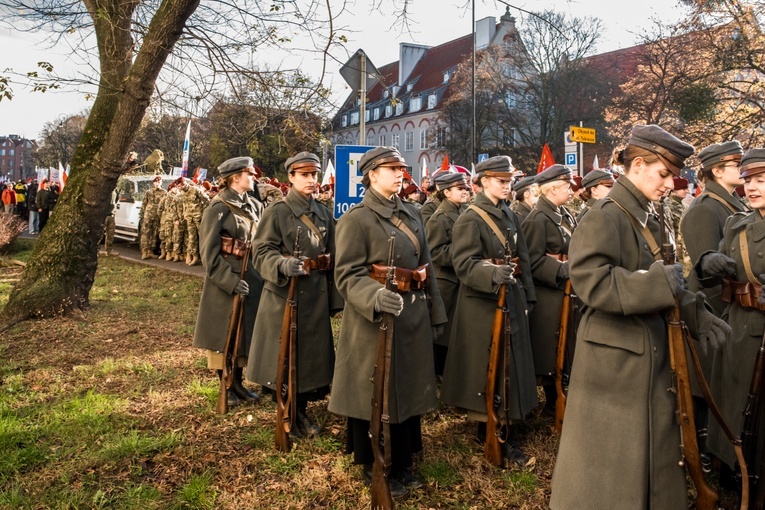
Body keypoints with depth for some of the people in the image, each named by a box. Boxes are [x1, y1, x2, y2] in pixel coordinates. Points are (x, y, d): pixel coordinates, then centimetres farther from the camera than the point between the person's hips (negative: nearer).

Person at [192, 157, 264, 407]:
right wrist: (230, 280, -21)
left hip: (251, 277, 7)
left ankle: (238, 383, 27)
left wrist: (262, 274, 6)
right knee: (225, 333, 5)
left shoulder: (255, 206, 8)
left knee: (246, 331, 13)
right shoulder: (218, 209, -12)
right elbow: (210, 253, -14)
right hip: (225, 280, -7)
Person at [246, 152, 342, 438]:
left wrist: (334, 298, 9)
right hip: (285, 294, -5)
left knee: (312, 352, 11)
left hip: (316, 295, 5)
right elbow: (263, 252, -11)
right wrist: (282, 264, -33)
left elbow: (332, 257, 12)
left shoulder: (324, 214, 11)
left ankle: (302, 410, 27)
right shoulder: (276, 211, -6)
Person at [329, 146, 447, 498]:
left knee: (409, 388, 16)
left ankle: (402, 463, 33)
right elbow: (348, 275, -17)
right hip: (375, 318, -7)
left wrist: (435, 313, 13)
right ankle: (372, 467, 25)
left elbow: (425, 267, 14)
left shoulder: (412, 214, 10)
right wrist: (376, 296, -36)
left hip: (413, 317, 7)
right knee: (374, 393, 6)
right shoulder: (356, 219, -11)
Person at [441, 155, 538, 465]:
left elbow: (522, 259, 16)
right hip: (483, 303, -8)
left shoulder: (510, 216, 13)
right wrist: (494, 273, -37)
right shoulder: (470, 219, -11)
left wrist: (526, 295, 13)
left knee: (508, 363, 14)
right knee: (490, 366, -3)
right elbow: (464, 264, -20)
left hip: (511, 300, 8)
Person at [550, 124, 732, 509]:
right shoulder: (605, 218, -16)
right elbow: (592, 282, -27)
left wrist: (696, 314, 4)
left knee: (653, 447, 20)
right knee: (610, 455, 4)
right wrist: (660, 283, -27)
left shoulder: (647, 220, 10)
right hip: (614, 360, -9)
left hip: (650, 353, 9)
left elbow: (656, 283, 16)